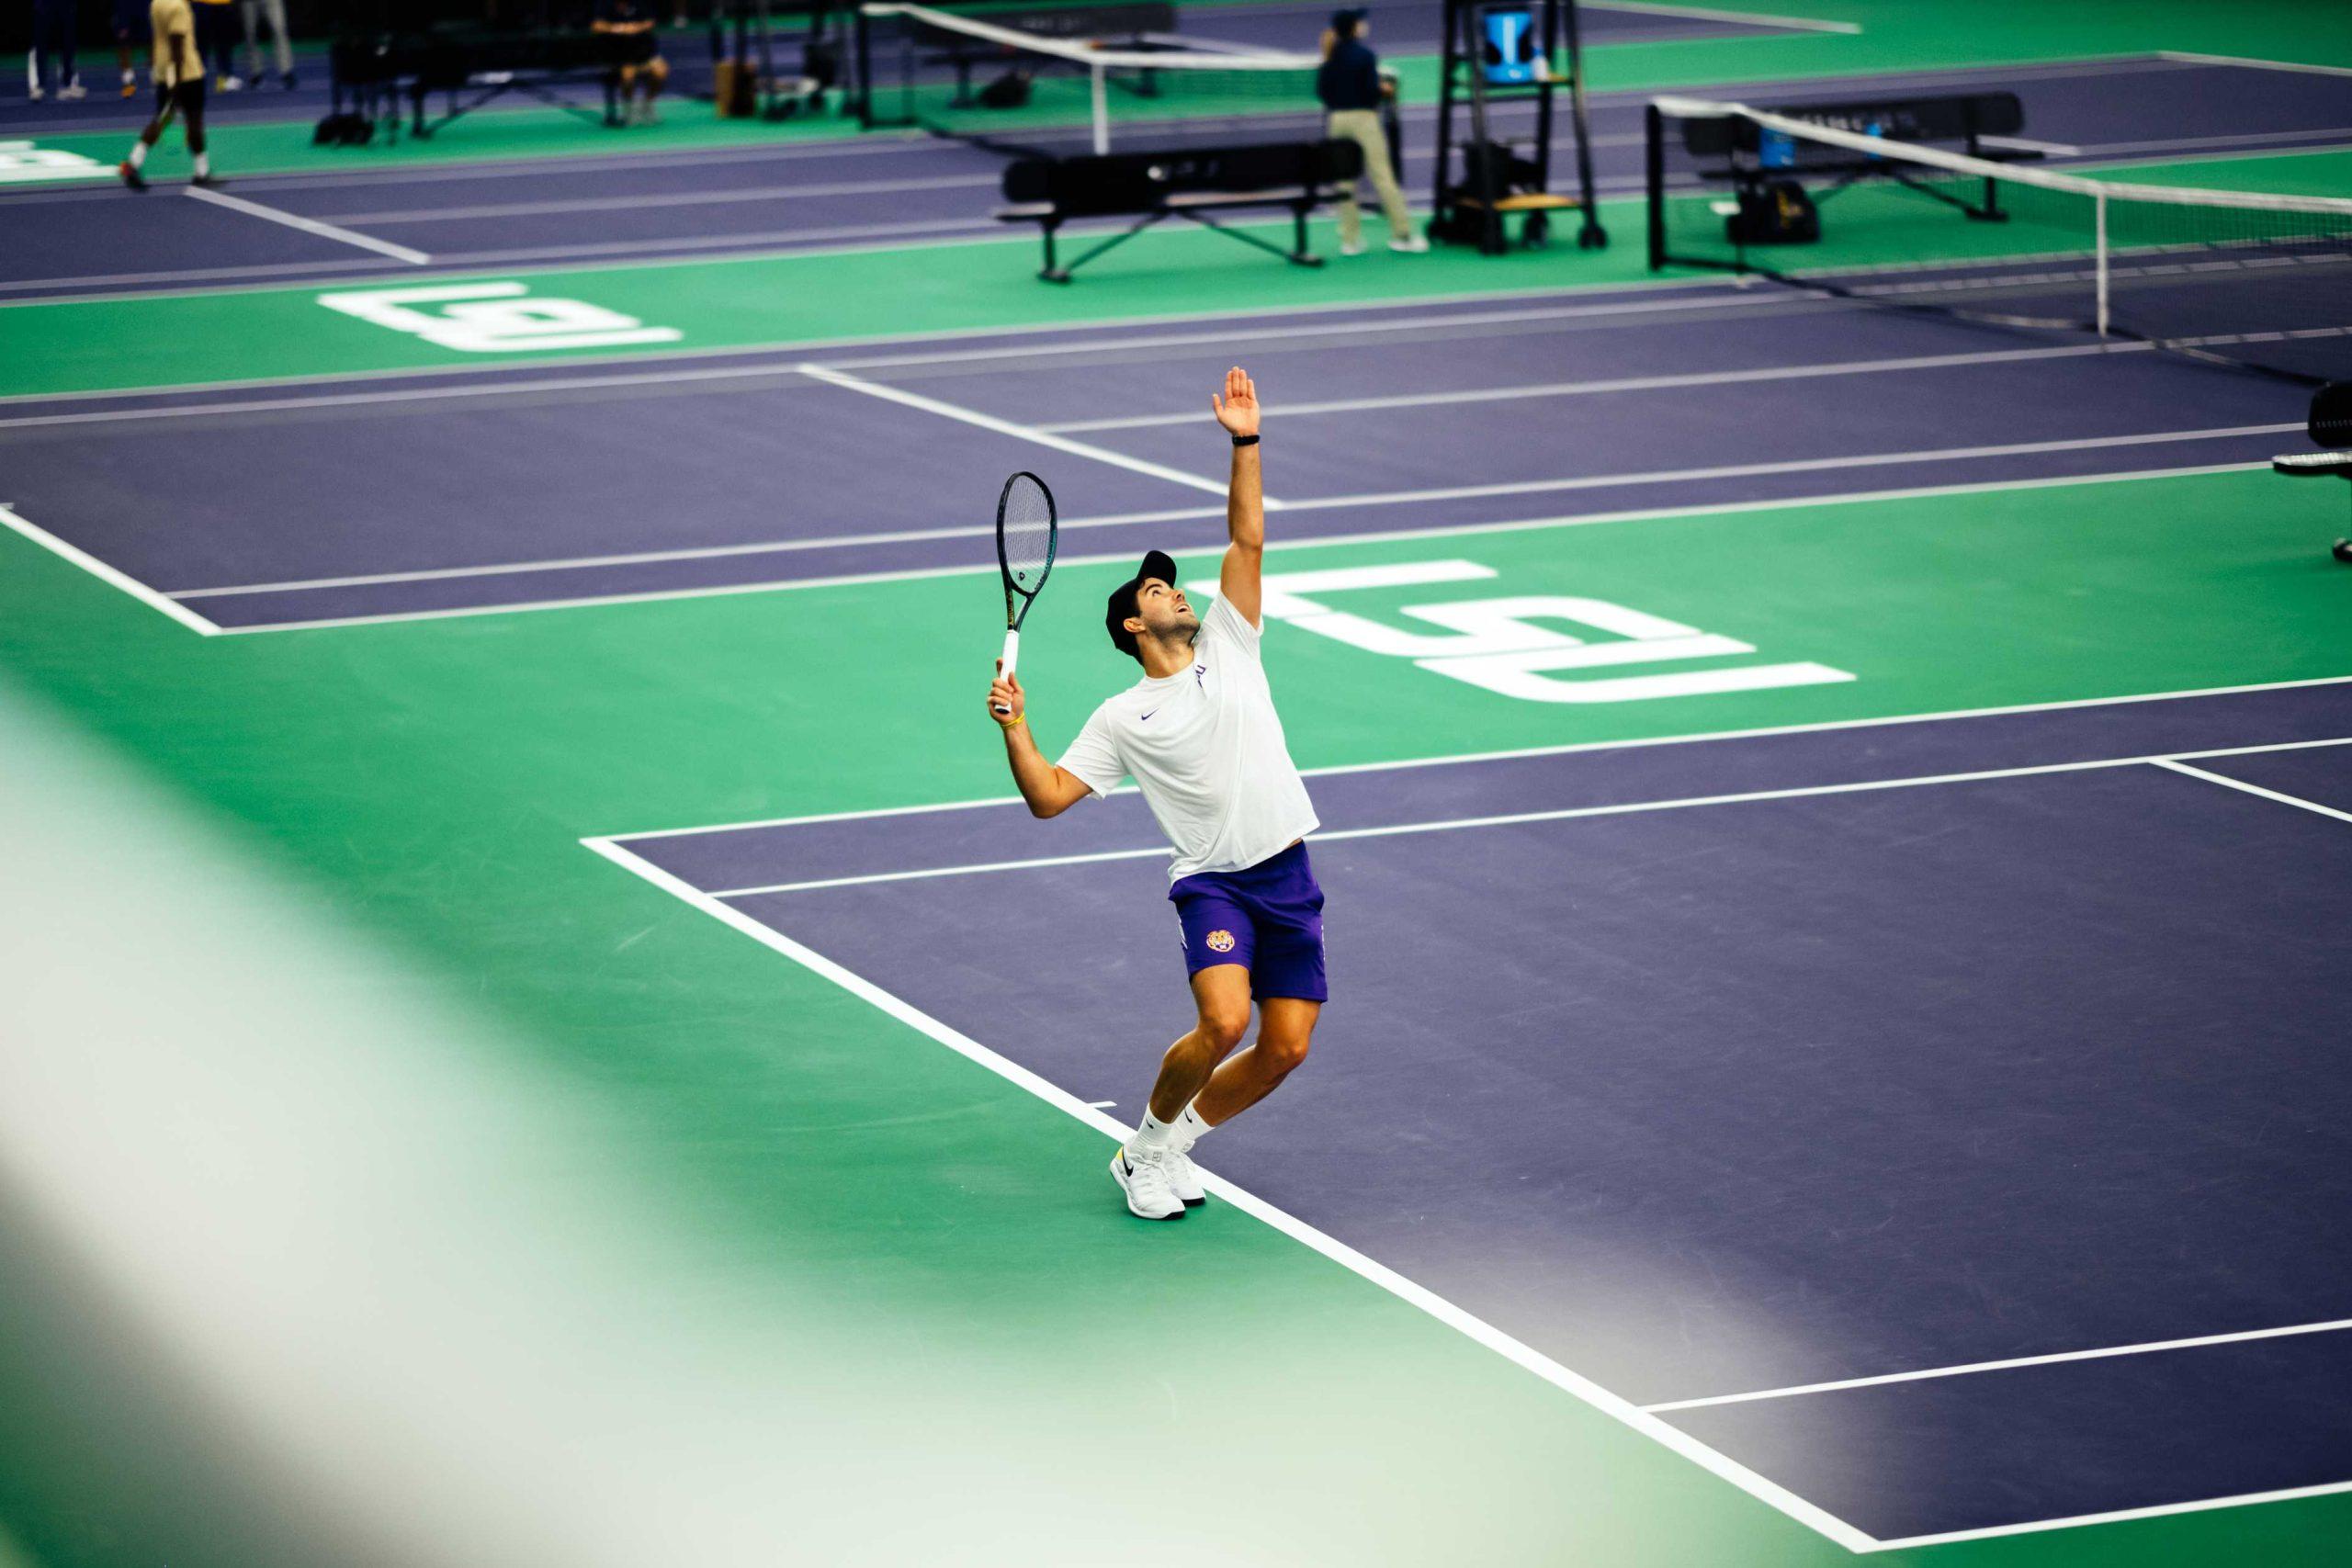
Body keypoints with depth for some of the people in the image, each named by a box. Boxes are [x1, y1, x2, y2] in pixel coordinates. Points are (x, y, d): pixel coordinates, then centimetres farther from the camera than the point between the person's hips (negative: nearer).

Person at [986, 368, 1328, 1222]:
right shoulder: (1121, 718, 5)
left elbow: (1247, 539, 5)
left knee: (1284, 1049, -1)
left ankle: (1174, 1143, 21)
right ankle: (1151, 1141, 0)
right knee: (1222, 1023, -25)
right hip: (1213, 881, -4)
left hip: (1288, 874, 4)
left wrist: (1245, 442, -3)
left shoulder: (1227, 648, 12)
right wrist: (1014, 726, -12)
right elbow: (1048, 797, 2)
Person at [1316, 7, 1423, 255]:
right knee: (1383, 177, -1)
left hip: (1337, 120, 4)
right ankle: (1403, 234, 2)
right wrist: (1383, 89, 6)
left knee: (1344, 179, 7)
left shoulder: (1331, 57, 3)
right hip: (1363, 118, -4)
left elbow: (1321, 91, 2)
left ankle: (1350, 239, 6)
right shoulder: (1364, 54, -10)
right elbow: (1372, 89, -14)